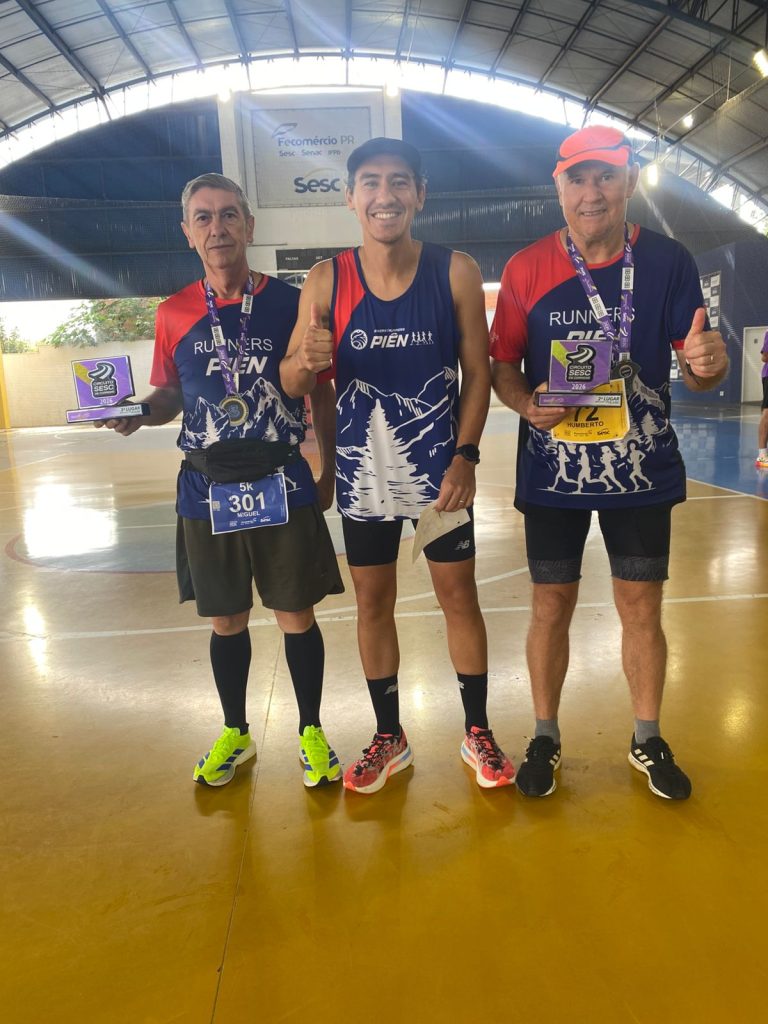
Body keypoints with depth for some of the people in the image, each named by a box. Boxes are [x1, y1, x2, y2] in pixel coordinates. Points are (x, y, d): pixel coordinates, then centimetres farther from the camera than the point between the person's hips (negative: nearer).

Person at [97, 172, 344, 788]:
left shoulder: (291, 303, -1)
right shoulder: (174, 314, 5)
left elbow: (322, 394, 4)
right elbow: (170, 396, 14)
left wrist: (330, 471, 3)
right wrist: (138, 411, -8)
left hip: (282, 484, -2)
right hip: (207, 489, 2)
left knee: (297, 616, 5)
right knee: (225, 621, 13)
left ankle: (311, 731, 27)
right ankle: (234, 732, 34)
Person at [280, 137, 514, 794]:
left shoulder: (456, 272, -4)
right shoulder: (326, 281, -2)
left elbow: (478, 372, -2)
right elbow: (291, 384, -2)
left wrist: (465, 457, -12)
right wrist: (305, 364, -26)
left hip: (439, 468, -1)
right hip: (363, 473, 2)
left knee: (459, 596, 8)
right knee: (373, 602, 11)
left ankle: (478, 733, 28)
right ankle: (389, 738, 30)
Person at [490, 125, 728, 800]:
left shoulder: (668, 262, -2)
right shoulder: (526, 269, -2)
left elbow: (696, 366, 1)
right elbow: (501, 364, 2)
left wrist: (707, 363, -23)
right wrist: (526, 404, -19)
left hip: (643, 471, 1)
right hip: (553, 472, 0)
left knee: (642, 608, 9)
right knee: (552, 607, 8)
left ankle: (648, 739, 32)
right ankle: (546, 737, 29)